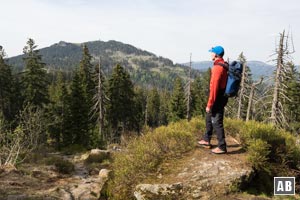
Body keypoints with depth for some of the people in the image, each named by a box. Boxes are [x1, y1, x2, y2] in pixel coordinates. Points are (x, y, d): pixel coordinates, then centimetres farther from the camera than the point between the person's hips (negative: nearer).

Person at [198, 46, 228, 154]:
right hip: (222, 97, 10)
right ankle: (206, 140, 36)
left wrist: (209, 104, -21)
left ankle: (222, 147, 7)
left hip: (217, 99, -10)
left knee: (217, 122, -2)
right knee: (209, 118, 22)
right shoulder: (224, 65, 9)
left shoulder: (217, 68, -22)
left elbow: (214, 87, -25)